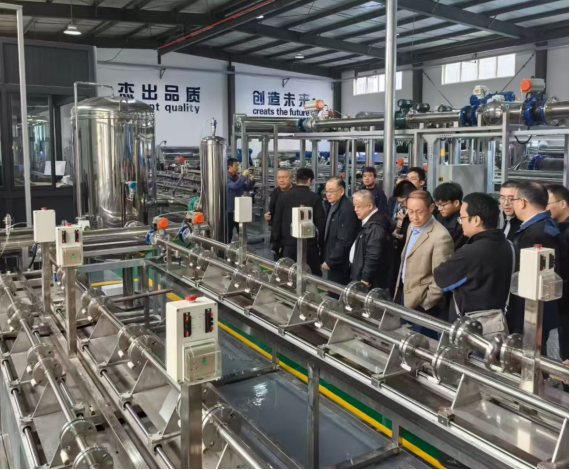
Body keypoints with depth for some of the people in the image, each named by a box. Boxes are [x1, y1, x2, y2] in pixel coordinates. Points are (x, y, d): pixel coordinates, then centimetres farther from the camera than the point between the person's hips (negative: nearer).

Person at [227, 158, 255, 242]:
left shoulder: (238, 177, 10)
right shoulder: (226, 177, -11)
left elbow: (247, 188, 14)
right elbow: (234, 186, -28)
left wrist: (251, 180, -3)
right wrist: (244, 176, -24)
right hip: (229, 210, -6)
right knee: (228, 233, 3)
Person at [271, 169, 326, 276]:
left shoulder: (284, 197, 1)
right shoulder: (315, 198, -5)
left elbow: (277, 222, 3)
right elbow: (321, 224, -5)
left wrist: (276, 244, 9)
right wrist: (321, 245, 5)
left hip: (288, 245, 2)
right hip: (309, 246, -2)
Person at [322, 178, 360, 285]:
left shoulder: (347, 210, -19)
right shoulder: (333, 206, 11)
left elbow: (344, 241, -23)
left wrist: (330, 261, -17)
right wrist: (328, 259, 11)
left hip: (340, 265, -9)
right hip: (332, 262, 9)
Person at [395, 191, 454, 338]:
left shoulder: (441, 236, -24)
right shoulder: (412, 227, 5)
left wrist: (425, 304, -16)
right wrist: (401, 289, 13)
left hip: (421, 305, -8)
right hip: (405, 295, 8)